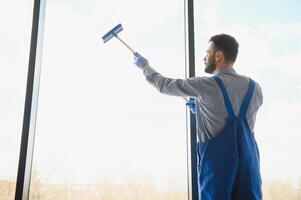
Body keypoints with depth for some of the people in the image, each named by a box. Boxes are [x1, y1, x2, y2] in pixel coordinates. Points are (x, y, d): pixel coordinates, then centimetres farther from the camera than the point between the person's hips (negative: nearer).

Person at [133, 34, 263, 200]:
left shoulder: (206, 85, -10)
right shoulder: (254, 88, 5)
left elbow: (165, 85, 2)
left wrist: (145, 66, 20)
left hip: (217, 162, -4)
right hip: (248, 161, 5)